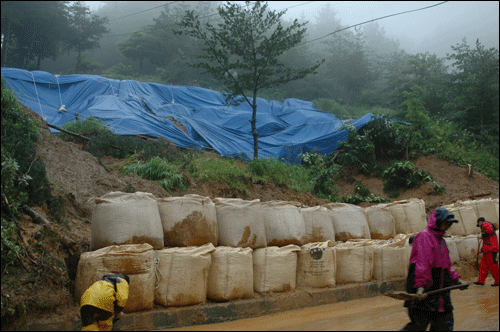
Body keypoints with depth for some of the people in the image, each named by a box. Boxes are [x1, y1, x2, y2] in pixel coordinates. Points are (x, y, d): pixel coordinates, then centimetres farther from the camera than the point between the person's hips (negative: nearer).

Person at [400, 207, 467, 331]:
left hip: (440, 291, 9)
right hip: (425, 292, -9)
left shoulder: (441, 240, 21)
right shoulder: (424, 236, -8)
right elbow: (421, 263, -19)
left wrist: (456, 279, 18)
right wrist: (420, 285, -27)